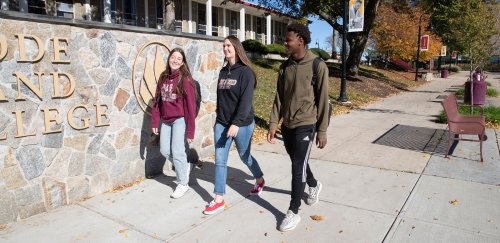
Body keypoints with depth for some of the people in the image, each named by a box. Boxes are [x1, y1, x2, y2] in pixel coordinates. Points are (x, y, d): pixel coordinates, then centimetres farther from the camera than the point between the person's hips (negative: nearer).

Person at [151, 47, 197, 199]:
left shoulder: (185, 79, -12)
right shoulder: (163, 77, 6)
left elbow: (190, 106, -14)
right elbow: (157, 101, 9)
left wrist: (190, 130, -16)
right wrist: (155, 122, 5)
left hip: (180, 119, -6)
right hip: (166, 120, 6)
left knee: (177, 152, -4)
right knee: (165, 150, 9)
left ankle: (183, 184, 15)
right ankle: (184, 166, 35)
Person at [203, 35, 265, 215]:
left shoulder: (245, 72, -11)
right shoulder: (223, 72, 9)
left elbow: (246, 100, -19)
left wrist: (236, 123, -27)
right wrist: (219, 119, 17)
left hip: (242, 124, -5)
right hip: (221, 123, 6)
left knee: (245, 156, 13)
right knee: (220, 160, 3)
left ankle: (260, 180, 41)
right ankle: (219, 200, 11)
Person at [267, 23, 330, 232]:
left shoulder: (317, 66, -10)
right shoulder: (285, 66, 6)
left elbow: (323, 100, -8)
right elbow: (279, 97, 8)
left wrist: (322, 131, -8)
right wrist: (273, 124, 4)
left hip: (305, 125, -6)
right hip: (287, 125, 6)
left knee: (298, 167, -4)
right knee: (298, 164, 19)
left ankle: (293, 212, 10)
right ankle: (314, 185, 48)